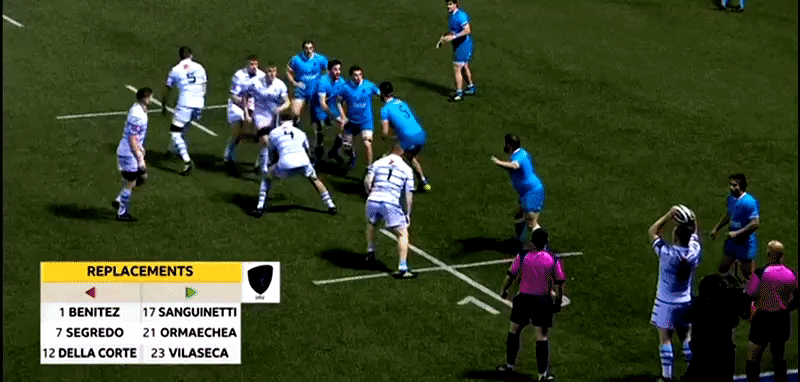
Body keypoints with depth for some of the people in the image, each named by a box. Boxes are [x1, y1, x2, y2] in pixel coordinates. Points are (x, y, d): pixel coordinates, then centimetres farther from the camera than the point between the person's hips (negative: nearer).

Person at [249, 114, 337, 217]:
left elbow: (273, 155, 27)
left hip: (285, 164, -2)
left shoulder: (273, 133, 21)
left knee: (266, 177, 25)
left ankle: (260, 208, 12)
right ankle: (331, 206, 29)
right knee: (314, 179, 32)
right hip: (303, 162, 2)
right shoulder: (300, 133, 26)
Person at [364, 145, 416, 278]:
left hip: (373, 201, 3)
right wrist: (407, 214, 14)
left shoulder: (377, 163, 14)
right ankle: (402, 268, -3)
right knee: (402, 234, 5)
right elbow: (408, 194, 8)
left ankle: (370, 252, 42)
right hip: (392, 204, -2)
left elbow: (367, 181, 1)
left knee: (371, 224, 34)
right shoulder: (407, 169, 12)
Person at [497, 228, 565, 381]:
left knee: (514, 330, 18)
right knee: (542, 336, 3)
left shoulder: (522, 257, -8)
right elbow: (559, 284, -4)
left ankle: (510, 364, 27)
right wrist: (558, 302, 7)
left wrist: (503, 290, 16)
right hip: (543, 302, 0)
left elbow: (510, 276, -1)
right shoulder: (554, 260, -7)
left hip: (524, 299, 0)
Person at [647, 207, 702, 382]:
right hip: (685, 302, 5)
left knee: (665, 339, 2)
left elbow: (652, 231, -9)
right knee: (686, 336, 16)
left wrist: (669, 214, -12)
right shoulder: (694, 252, -11)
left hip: (666, 303, -4)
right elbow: (695, 233, 10)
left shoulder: (667, 253, -23)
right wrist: (691, 220, -8)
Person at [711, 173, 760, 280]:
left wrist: (736, 233, -26)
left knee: (747, 275, 3)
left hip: (745, 243, -8)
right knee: (723, 268, 17)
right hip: (732, 242, 8)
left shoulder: (749, 202, -24)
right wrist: (716, 228, 14)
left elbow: (755, 223, -27)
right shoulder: (731, 198, 2)